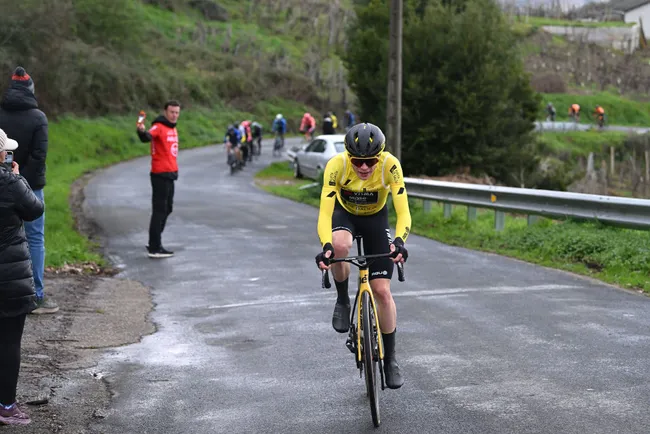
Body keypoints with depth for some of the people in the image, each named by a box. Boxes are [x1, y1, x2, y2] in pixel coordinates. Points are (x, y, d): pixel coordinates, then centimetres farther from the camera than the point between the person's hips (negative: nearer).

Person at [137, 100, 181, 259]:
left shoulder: (173, 128, 15)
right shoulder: (158, 127, -13)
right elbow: (147, 137, -34)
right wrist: (142, 132, -54)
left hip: (170, 174, 9)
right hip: (160, 174, -9)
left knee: (167, 209, 16)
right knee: (159, 210, -7)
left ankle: (154, 243, 26)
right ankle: (155, 248, -4)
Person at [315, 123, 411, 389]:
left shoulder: (390, 165, -32)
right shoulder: (337, 165, -33)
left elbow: (403, 212, -35)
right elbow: (325, 213, -37)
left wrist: (399, 241, -53)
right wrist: (326, 246, -54)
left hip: (375, 218, 0)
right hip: (343, 213, 0)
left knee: (382, 290, -7)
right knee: (339, 246, -38)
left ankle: (390, 359, 9)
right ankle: (342, 301, -9)